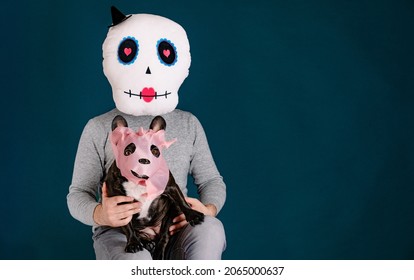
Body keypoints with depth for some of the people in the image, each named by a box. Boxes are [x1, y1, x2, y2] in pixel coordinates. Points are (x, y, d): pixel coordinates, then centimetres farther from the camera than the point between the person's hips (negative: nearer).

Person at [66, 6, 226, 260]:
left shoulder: (188, 124, 9)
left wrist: (209, 209, -13)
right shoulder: (100, 128, 1)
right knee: (135, 260, -38)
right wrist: (99, 214, -23)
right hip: (119, 235, -2)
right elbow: (78, 194, 2)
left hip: (175, 232, 3)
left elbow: (212, 180, 13)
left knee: (210, 229, -32)